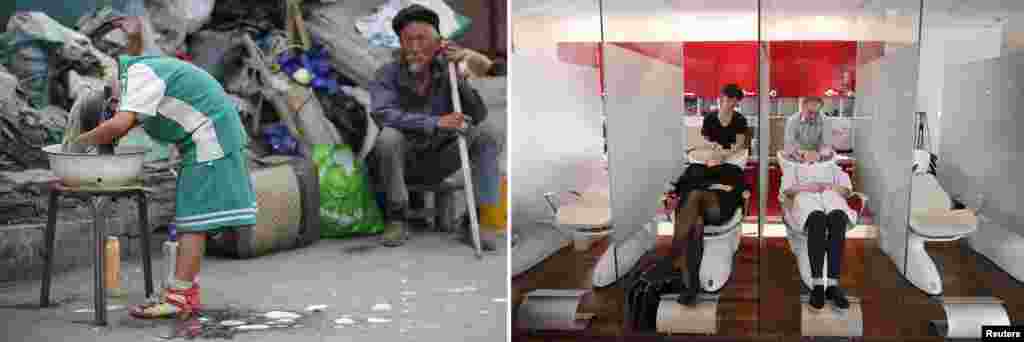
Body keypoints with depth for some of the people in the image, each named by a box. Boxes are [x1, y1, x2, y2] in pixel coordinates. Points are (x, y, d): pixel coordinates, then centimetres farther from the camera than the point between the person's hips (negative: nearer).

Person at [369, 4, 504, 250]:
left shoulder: (447, 70, -5)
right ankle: (396, 220, -18)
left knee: (486, 133, -16)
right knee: (389, 136, -33)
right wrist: (435, 123, -38)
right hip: (404, 162, -2)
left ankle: (486, 217, -18)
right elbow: (382, 112, -30)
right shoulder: (388, 74, -11)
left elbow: (478, 116, -14)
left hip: (439, 163, 2)